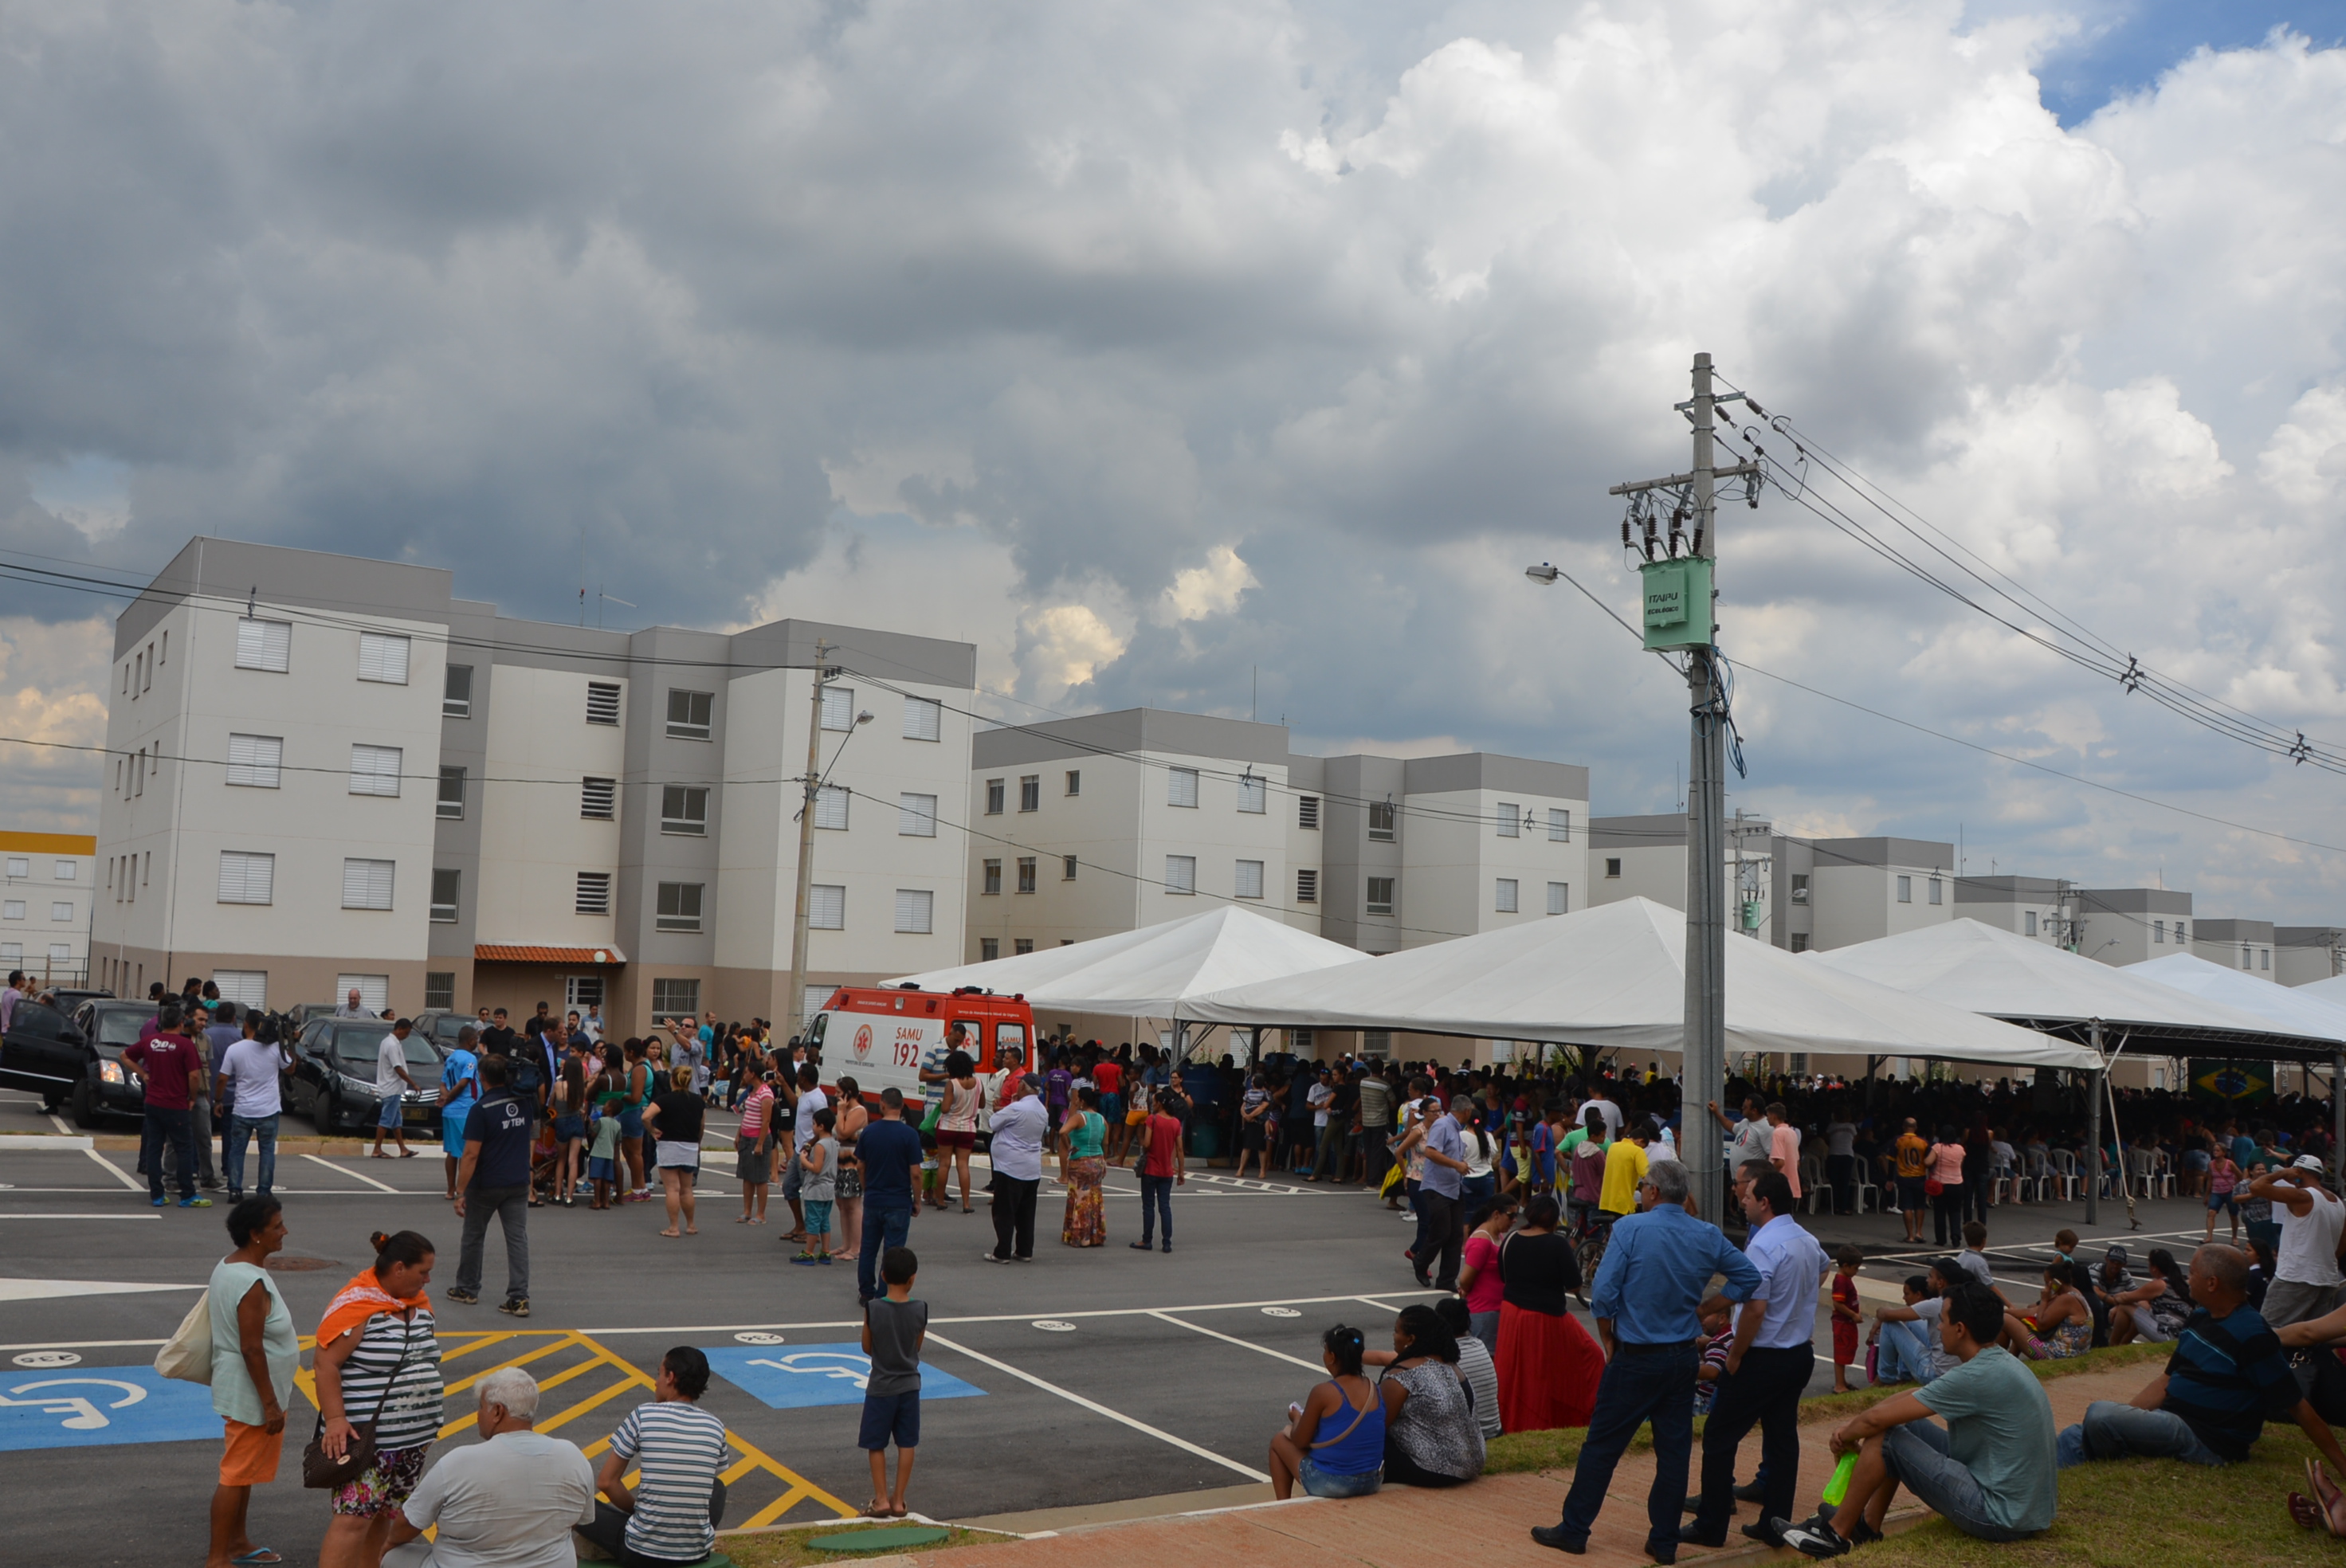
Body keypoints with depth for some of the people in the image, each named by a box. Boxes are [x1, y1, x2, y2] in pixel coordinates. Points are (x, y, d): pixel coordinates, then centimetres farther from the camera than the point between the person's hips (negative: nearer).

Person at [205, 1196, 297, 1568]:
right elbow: (251, 1348, -26)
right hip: (250, 1395, -10)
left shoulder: (228, 1266, 5)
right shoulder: (253, 1283, -27)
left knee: (244, 1472, 21)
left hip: (239, 1391, 10)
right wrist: (271, 1404, -21)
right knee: (237, 1476, 0)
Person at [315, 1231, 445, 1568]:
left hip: (412, 1438, 8)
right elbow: (326, 1364, -18)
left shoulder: (419, 1302, 10)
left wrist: (429, 1422, 20)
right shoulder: (356, 1306, -15)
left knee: (384, 1516, 12)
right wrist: (335, 1419, -24)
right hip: (364, 1437, -8)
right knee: (354, 1517, -10)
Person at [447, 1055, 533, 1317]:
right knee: (518, 1238, 1)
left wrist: (460, 1191, -16)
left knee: (473, 1237, 15)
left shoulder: (482, 1109, -17)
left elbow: (471, 1154, -19)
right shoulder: (524, 1103, 1)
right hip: (518, 1183, 4)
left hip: (485, 1185, -4)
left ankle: (467, 1289, 30)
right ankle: (519, 1298, -5)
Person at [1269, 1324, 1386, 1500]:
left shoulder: (1323, 1393, -18)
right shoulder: (1376, 1391, -2)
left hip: (1329, 1484, -5)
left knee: (1279, 1441, 20)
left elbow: (1300, 1441, -8)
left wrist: (1297, 1418, 13)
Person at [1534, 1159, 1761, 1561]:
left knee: (1601, 1446, 6)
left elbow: (1603, 1295, -17)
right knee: (1674, 1450, 11)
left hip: (1635, 1359, -4)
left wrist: (1609, 1340, -2)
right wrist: (1703, 1311, 8)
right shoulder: (1708, 1237, 1)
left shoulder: (1630, 1229, -14)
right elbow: (1749, 1278, 7)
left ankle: (1574, 1530, 14)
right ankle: (1664, 1541, 17)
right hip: (1684, 1358, 4)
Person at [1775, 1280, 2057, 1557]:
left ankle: (1835, 1533, 9)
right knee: (1906, 1424, 13)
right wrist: (1853, 1430, 7)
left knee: (1885, 1438, -7)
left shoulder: (1977, 1376, -23)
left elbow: (1877, 1418, -19)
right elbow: (1911, 1399, 14)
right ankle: (1867, 1526, 22)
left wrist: (1846, 1437, 1)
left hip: (2001, 1517, -9)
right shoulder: (1998, 1361, 7)